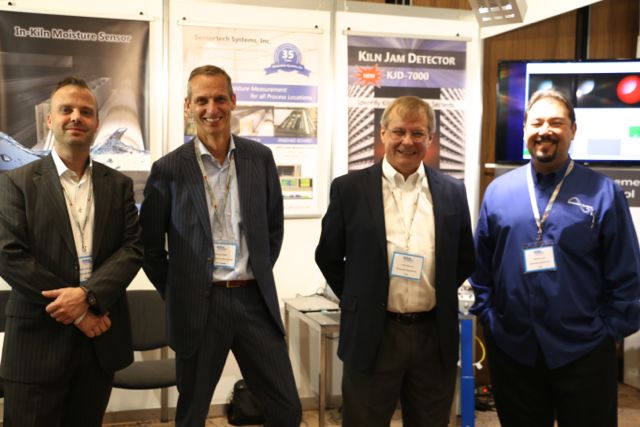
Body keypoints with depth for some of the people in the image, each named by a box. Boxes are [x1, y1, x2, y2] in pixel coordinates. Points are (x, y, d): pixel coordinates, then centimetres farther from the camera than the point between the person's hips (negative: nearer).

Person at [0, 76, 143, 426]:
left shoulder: (119, 184, 9)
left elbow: (133, 248, 0)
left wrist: (88, 295, -17)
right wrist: (75, 312, -13)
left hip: (100, 338, 3)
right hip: (38, 339, -3)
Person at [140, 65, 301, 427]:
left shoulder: (260, 158, 3)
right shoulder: (169, 169, -5)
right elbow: (150, 246, 2)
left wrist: (259, 275, 8)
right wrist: (178, 295, 1)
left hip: (255, 301, 2)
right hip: (199, 305, -2)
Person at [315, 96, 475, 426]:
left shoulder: (452, 192, 3)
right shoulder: (349, 188, -4)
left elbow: (464, 260, 14)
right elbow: (328, 256, 4)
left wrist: (440, 297, 9)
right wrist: (360, 301, 5)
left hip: (435, 335, 3)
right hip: (372, 335, -2)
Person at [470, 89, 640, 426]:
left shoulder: (603, 193, -4)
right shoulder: (498, 191, 2)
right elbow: (480, 265, 8)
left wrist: (610, 331, -5)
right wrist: (487, 316, 3)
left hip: (583, 352, -2)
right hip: (511, 350, 2)